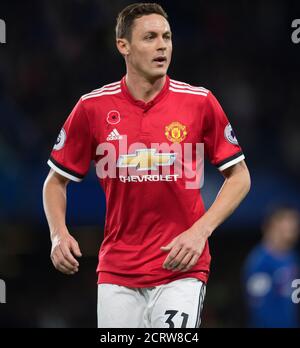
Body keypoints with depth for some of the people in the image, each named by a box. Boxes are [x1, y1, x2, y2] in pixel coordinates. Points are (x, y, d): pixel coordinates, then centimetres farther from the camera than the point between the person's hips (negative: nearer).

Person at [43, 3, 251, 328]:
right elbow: (56, 181, 10)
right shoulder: (92, 107, 0)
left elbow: (239, 176, 4)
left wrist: (200, 231, -9)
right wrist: (59, 234, -8)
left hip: (181, 268, -1)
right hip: (116, 273, 2)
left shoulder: (200, 102, -3)